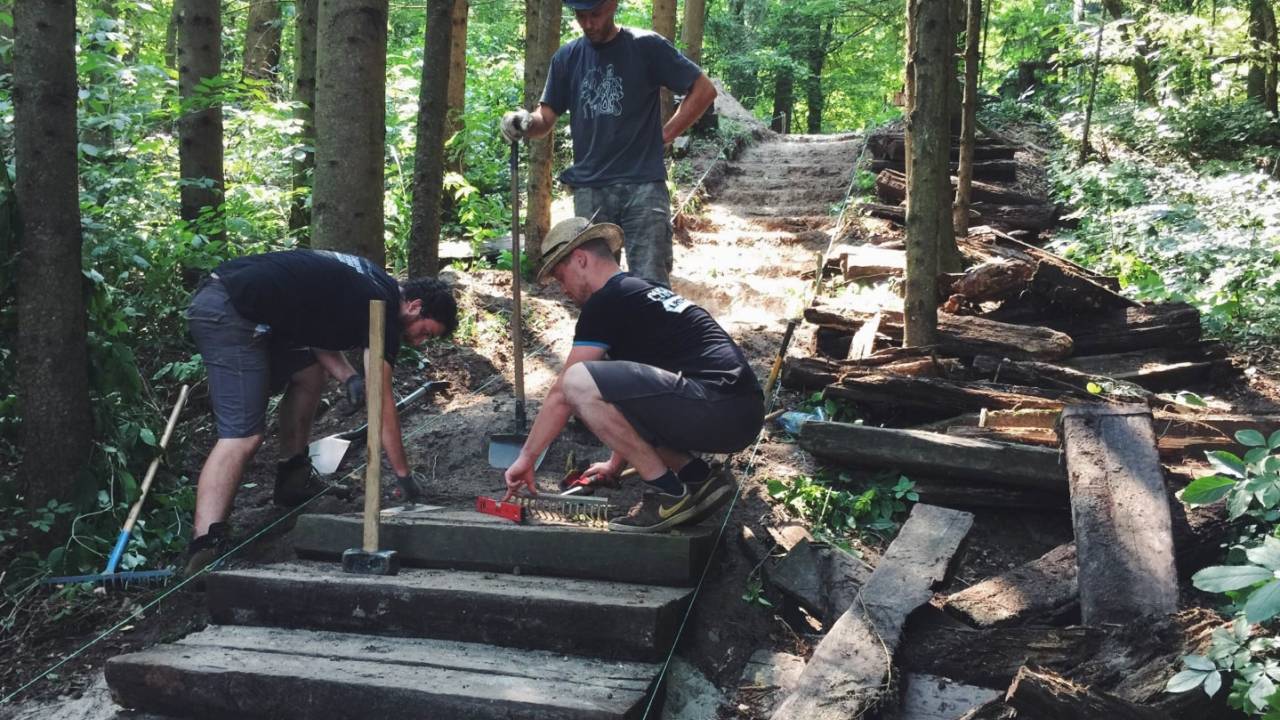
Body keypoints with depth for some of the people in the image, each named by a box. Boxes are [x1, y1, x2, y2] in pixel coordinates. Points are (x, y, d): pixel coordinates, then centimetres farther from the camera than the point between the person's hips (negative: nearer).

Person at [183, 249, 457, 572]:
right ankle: (205, 549, -25)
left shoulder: (368, 283, 18)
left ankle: (292, 480, 26)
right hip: (229, 313, -10)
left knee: (310, 376, 19)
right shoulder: (383, 306, -9)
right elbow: (381, 403, -8)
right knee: (242, 435, -17)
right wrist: (405, 477, -2)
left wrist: (348, 376, 2)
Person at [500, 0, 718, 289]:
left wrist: (664, 136, -2)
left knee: (651, 285, -8)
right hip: (589, 190, 4)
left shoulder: (646, 46, -1)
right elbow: (546, 118, 9)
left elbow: (704, 90, 2)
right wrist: (524, 123, -14)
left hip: (643, 184, -4)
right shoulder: (567, 58, 10)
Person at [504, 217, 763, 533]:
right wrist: (615, 463, 38)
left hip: (718, 408, -10)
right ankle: (698, 476, 10)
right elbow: (628, 392, 33)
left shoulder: (605, 303, -3)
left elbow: (561, 394, -1)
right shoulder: (641, 291, 25)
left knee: (580, 384, -16)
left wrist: (526, 458, 9)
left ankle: (668, 493, -8)